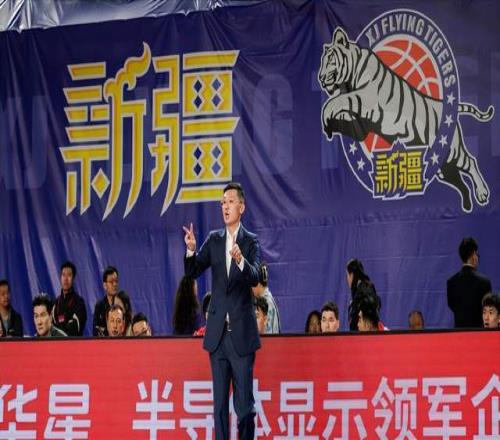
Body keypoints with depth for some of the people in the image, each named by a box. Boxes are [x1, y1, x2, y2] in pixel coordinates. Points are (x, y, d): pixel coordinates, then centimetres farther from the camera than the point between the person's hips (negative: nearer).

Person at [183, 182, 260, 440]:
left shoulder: (251, 242, -1)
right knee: (220, 402, 6)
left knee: (245, 402, -4)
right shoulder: (213, 239, 10)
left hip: (242, 332, -4)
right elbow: (192, 272, 2)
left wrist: (241, 261, -37)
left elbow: (255, 278, -16)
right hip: (218, 331, 4)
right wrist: (191, 250, -18)